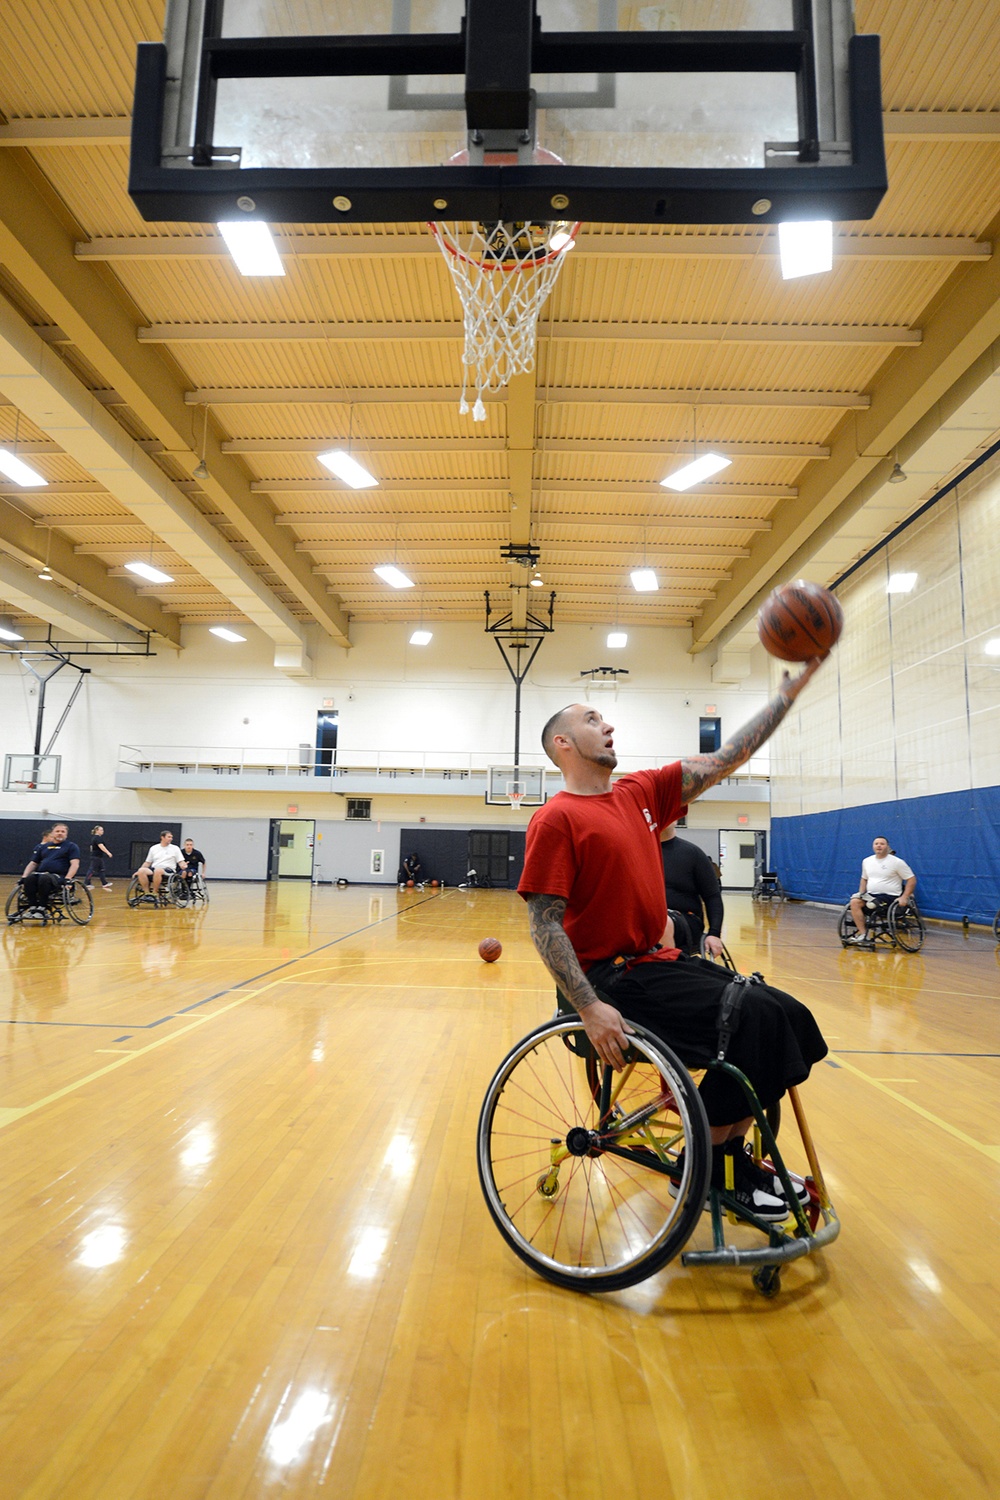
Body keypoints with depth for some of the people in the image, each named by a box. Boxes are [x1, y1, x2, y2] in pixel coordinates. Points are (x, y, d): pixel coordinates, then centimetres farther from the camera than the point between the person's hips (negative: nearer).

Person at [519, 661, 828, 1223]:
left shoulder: (640, 793, 10)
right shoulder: (555, 819, -11)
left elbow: (727, 758, 9)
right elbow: (545, 926, -15)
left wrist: (792, 688, 4)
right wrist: (590, 1009, -24)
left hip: (661, 960, 8)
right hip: (612, 975, -8)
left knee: (786, 1015, -1)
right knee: (750, 1017, -19)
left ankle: (731, 1153, 13)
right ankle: (705, 1170, -1)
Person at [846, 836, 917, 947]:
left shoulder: (897, 862, -4)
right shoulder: (866, 861, 13)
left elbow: (912, 879, -4)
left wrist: (904, 897, -14)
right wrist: (861, 894, 10)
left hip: (889, 896, -5)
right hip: (870, 895, 5)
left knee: (870, 905, -31)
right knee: (855, 902, -23)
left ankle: (861, 933, -15)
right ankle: (863, 935, -26)